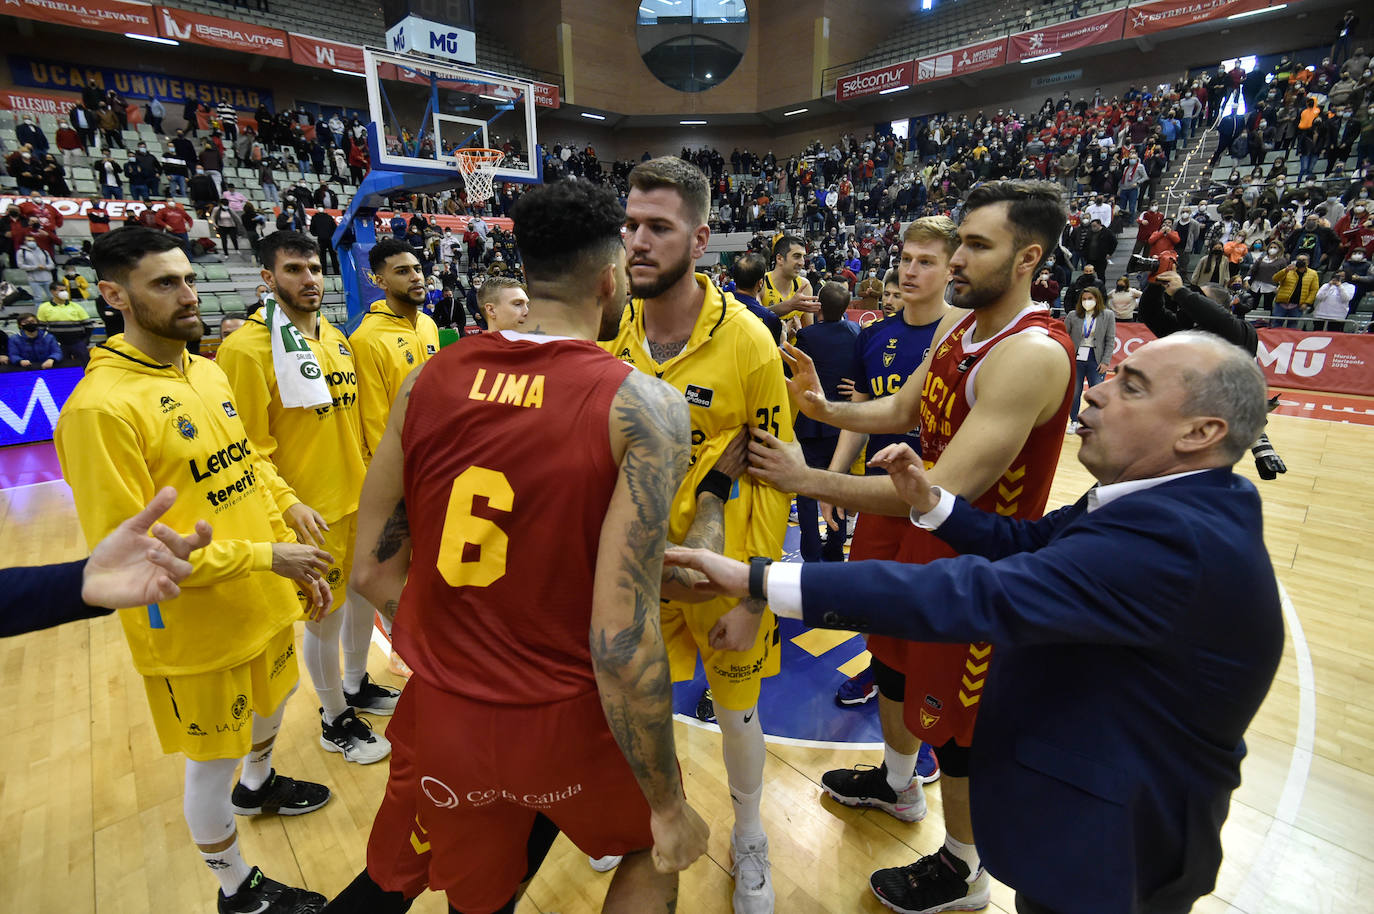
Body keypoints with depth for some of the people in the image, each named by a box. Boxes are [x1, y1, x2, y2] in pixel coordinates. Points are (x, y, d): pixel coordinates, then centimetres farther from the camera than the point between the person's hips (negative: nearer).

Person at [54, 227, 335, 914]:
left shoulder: (208, 371, 3)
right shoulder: (100, 405, -22)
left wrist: (292, 560, 8)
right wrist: (265, 556, -21)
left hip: (264, 601, 8)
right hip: (194, 632, -7)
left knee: (271, 703, 29)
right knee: (213, 760, 14)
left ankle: (258, 785, 61)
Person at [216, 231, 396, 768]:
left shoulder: (336, 337, 6)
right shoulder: (247, 348, -14)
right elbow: (248, 448, -15)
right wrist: (288, 504, -24)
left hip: (360, 499, 7)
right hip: (312, 513, -6)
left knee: (363, 595, 21)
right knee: (324, 616, 9)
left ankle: (356, 685, 45)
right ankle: (335, 719, 32)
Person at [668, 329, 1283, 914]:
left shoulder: (1173, 536, -34)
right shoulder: (1183, 505, -2)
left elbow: (979, 596, -42)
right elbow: (1030, 543, 0)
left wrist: (758, 579, -43)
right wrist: (930, 501, -17)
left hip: (1108, 839, -8)